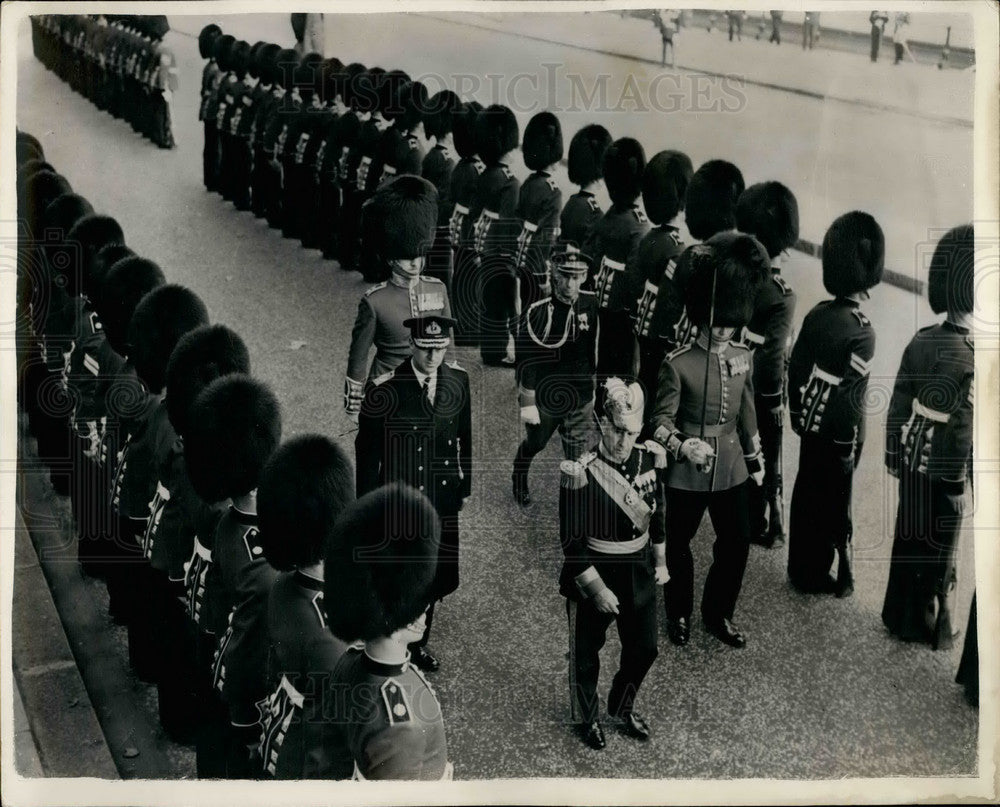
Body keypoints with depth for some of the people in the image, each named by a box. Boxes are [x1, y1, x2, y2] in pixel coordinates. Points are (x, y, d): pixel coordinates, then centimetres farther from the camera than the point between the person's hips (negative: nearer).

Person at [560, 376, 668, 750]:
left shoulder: (650, 459, -7)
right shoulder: (580, 473, -23)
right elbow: (571, 542, -19)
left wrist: (661, 562, 13)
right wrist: (597, 589, -19)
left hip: (639, 573, 5)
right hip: (592, 576, -5)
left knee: (644, 648, 17)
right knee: (586, 652, 14)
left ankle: (623, 707, 44)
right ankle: (588, 717, 39)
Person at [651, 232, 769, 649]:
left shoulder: (743, 357, 1)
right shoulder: (677, 363, -15)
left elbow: (747, 411, 12)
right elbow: (661, 420, -14)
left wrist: (755, 459, 17)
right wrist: (683, 446, -33)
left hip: (731, 469, 5)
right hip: (687, 471, -5)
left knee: (736, 542, 10)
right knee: (678, 543, 11)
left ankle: (718, 614, 29)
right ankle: (679, 614, 31)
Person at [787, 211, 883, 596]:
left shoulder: (817, 314, -5)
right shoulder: (861, 332, -25)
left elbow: (796, 369, 4)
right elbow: (850, 399, -22)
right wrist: (848, 450, -11)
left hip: (811, 424, 7)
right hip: (836, 433, -6)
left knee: (806, 492, 18)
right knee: (832, 503, 10)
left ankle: (800, 567, 34)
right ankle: (815, 575, 24)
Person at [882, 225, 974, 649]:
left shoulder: (921, 340, -2)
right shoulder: (973, 357, -25)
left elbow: (899, 405, 4)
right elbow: (965, 431, -23)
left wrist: (894, 456, 13)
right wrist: (968, 479, -12)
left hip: (913, 461, 7)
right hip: (945, 471, -6)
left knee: (907, 538, 20)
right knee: (937, 550, 11)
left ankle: (898, 614, 34)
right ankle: (928, 625, 25)